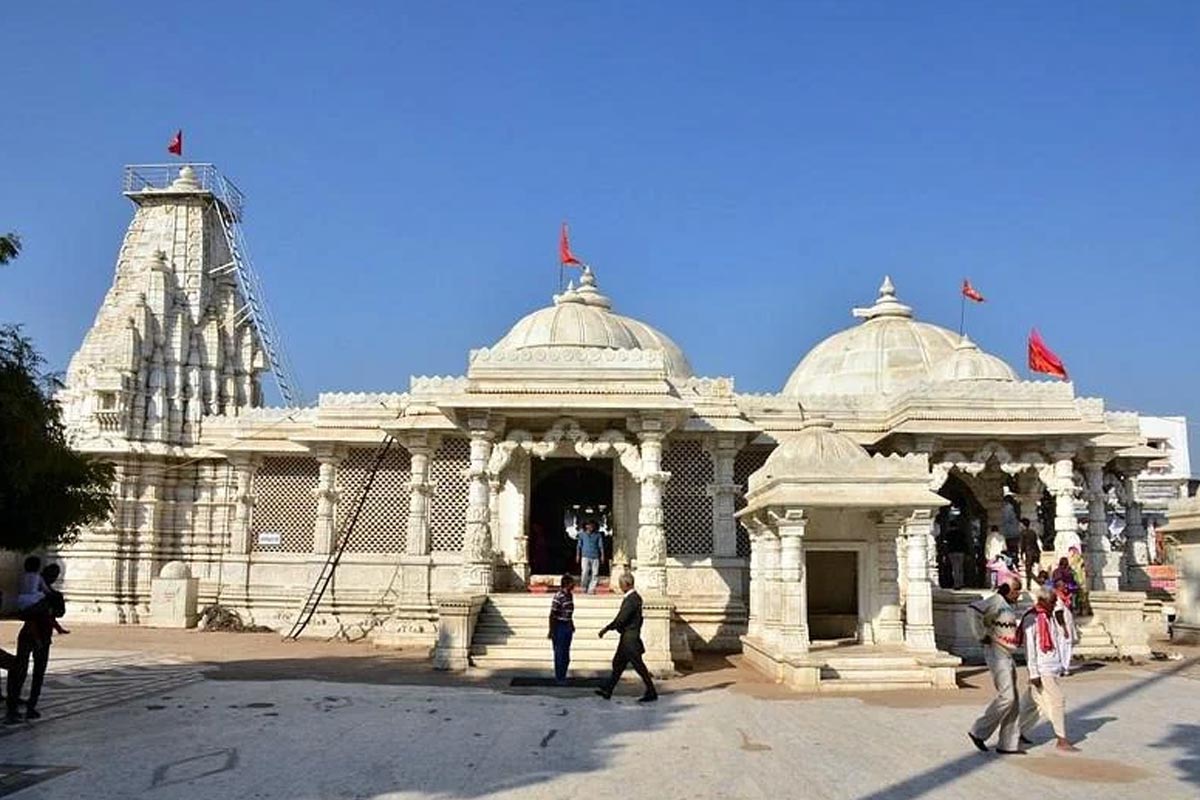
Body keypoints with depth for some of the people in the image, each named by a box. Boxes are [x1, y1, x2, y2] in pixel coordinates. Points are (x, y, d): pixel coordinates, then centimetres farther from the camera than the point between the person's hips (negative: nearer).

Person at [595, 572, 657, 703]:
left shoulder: (631, 600, -21)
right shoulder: (635, 597, 10)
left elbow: (621, 619, -23)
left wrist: (606, 628, -11)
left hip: (630, 639, -10)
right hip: (627, 638, 10)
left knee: (639, 666, -2)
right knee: (617, 663, 14)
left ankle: (651, 693, 6)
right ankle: (607, 690, 20)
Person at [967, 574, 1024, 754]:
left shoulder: (1008, 605, 15)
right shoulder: (996, 600, -13)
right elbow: (973, 610, -30)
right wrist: (982, 636, -24)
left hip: (1007, 655, 9)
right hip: (996, 653, -9)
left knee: (1013, 700, 9)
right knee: (1006, 696, -12)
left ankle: (1008, 743, 14)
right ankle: (979, 731, -1)